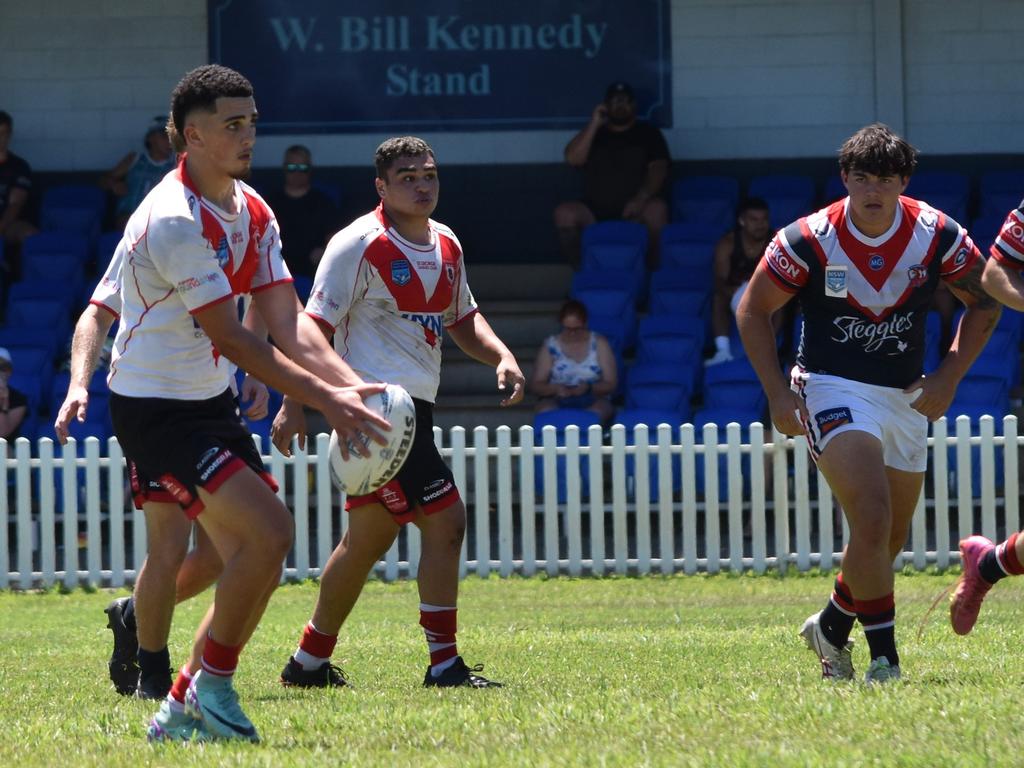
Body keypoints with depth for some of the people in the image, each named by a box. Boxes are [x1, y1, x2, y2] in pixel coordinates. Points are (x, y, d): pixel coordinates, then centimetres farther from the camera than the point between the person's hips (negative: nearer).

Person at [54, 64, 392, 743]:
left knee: (252, 555, 5)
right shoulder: (175, 220, -22)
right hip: (156, 408, -9)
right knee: (269, 532, -19)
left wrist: (353, 385, -16)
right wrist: (323, 399, -21)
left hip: (209, 403, 9)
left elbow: (289, 329, 0)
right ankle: (212, 688, -4)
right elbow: (230, 339, -21)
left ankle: (183, 711, 13)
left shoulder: (252, 212, 6)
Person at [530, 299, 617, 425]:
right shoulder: (550, 346, 6)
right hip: (558, 401, 1)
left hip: (593, 400, -1)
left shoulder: (599, 344, 5)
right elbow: (536, 385, 5)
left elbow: (611, 384, 2)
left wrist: (589, 388, -18)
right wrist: (555, 388, -18)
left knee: (597, 413, -36)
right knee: (546, 411, -35)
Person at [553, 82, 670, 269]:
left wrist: (641, 198, -22)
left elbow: (658, 169, -4)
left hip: (634, 210, -2)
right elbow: (573, 159, 0)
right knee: (564, 213, -27)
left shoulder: (648, 133, 10)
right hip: (595, 212, 2)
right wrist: (594, 124, -3)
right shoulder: (593, 133, 17)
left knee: (656, 209, -35)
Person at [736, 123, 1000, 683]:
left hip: (906, 398, 4)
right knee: (872, 519, -22)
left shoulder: (938, 236, -8)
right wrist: (777, 394, -8)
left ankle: (832, 626, 37)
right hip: (833, 390, -4)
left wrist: (949, 378, -4)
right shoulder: (808, 241, -14)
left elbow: (984, 303, 6)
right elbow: (753, 310, -2)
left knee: (887, 541, 11)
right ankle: (883, 656, -13)